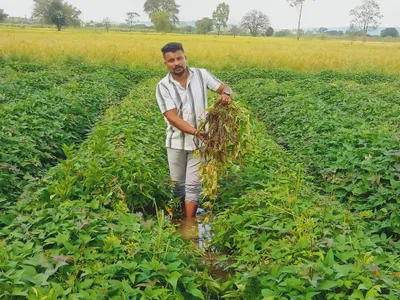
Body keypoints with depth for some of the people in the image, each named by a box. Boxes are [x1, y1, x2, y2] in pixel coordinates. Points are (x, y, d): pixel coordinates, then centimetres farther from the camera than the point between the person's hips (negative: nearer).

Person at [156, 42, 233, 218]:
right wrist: (195, 131, -33)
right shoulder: (163, 86, -10)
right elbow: (172, 117, -19)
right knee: (177, 183, 15)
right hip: (176, 141, 1)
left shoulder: (201, 75, -6)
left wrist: (226, 94, -28)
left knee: (193, 185, 2)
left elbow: (225, 87, -1)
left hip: (199, 141, -1)